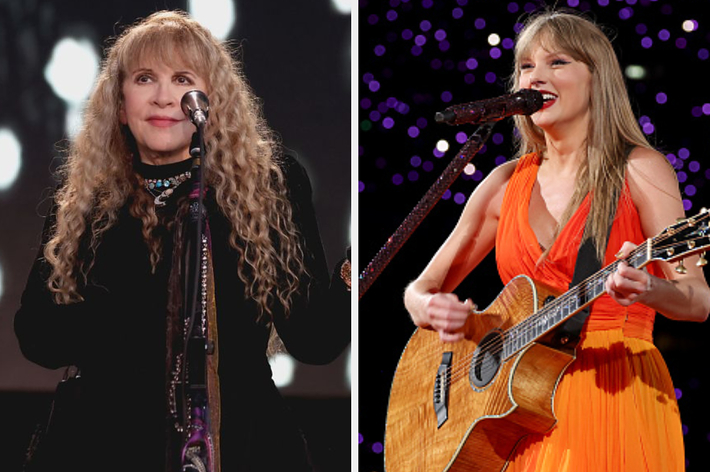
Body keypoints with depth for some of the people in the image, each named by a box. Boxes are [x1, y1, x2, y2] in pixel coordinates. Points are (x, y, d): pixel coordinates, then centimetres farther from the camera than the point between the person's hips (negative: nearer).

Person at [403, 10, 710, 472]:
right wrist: (434, 309, -8)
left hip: (616, 391, -4)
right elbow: (420, 290, 15)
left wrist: (645, 289, -28)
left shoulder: (639, 170, 0)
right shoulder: (507, 183, 13)